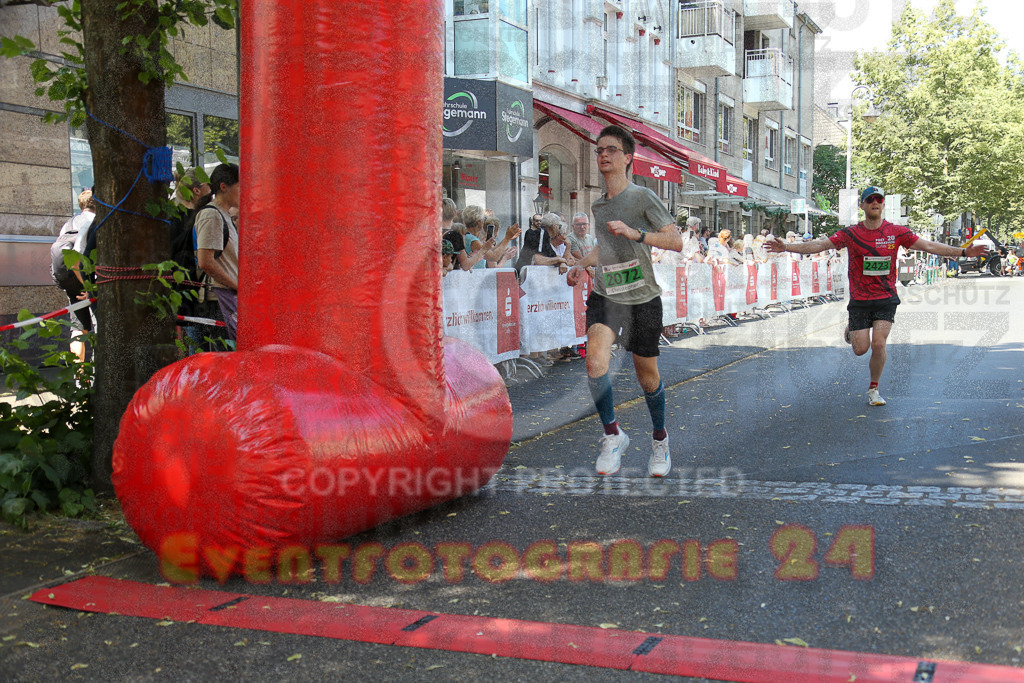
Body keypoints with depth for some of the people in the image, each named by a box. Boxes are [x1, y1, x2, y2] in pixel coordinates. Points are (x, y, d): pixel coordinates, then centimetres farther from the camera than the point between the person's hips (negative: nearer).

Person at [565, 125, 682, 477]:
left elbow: (676, 241, -15)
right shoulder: (598, 205, 11)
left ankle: (660, 438, 35)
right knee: (595, 361, -23)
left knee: (647, 377, 9)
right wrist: (582, 264, 13)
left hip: (642, 299, -3)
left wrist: (636, 233, -27)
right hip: (605, 295, 3)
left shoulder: (643, 197, -6)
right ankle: (613, 435, -6)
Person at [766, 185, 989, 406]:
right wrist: (786, 247, -16)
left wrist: (964, 251, -5)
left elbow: (930, 246, 1)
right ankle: (852, 331, 38)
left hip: (886, 299, 0)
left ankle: (874, 389, 11)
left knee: (878, 345, -12)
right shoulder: (850, 234, -3)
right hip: (859, 300, 0)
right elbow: (818, 245, -6)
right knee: (861, 349, -1)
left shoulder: (896, 232, -1)